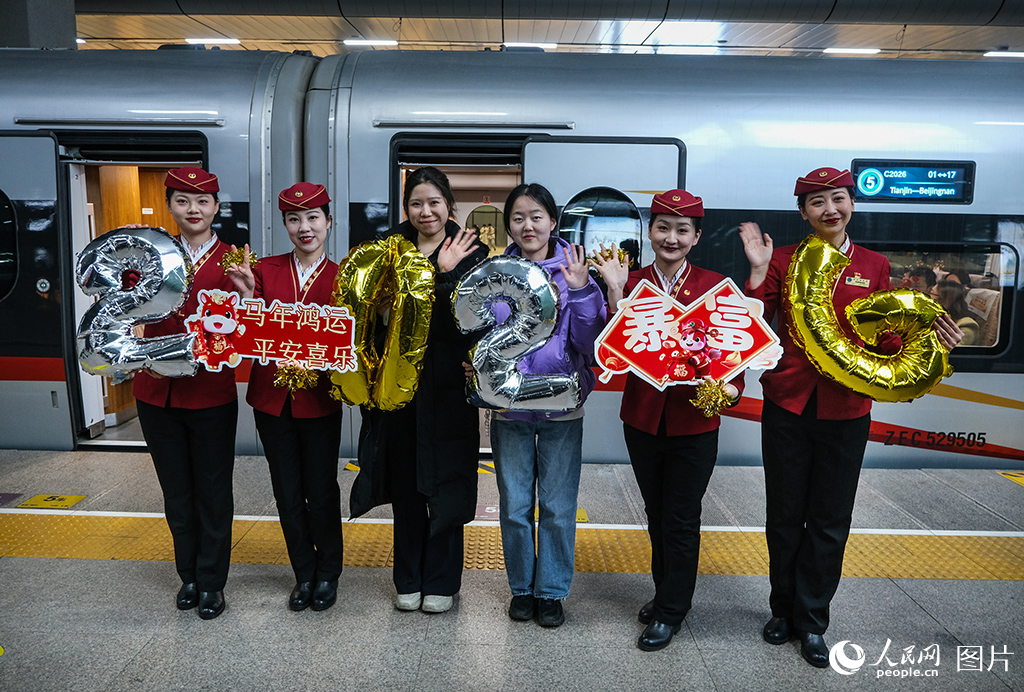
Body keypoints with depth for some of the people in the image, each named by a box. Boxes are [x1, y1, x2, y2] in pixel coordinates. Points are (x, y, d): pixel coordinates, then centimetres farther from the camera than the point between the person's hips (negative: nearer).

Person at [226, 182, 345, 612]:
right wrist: (247, 294, -15)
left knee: (321, 491, 7)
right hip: (272, 397, 2)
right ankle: (303, 574, 31)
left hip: (319, 399, -2)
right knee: (287, 493, 11)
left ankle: (328, 574, 29)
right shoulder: (265, 270, 2)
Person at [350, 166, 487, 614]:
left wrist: (445, 272, -22)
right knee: (405, 482, 11)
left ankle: (441, 581, 23)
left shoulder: (468, 253, -1)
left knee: (446, 481, 6)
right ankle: (409, 579, 27)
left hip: (447, 385, -3)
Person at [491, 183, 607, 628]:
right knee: (514, 506, 11)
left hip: (562, 407, -1)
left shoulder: (573, 269, -2)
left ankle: (551, 591, 26)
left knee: (558, 507, 7)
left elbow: (589, 340, -7)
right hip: (509, 406, 2)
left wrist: (581, 290, -20)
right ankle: (522, 587, 31)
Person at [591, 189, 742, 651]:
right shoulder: (631, 283, -2)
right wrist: (615, 293, -19)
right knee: (656, 514, 19)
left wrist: (729, 387, -20)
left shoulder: (715, 286, -5)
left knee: (681, 520, 7)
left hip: (695, 423, -2)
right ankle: (665, 592, 41)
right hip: (643, 418, 3)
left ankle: (670, 612, 25)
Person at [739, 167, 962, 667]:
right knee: (785, 515, 11)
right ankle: (783, 609, 32)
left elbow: (884, 338, 9)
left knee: (830, 521, 10)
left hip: (846, 411, 1)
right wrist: (758, 272, -15)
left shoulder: (874, 266, 5)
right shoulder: (783, 260, 0)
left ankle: (811, 620, 27)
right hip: (787, 405, -1)